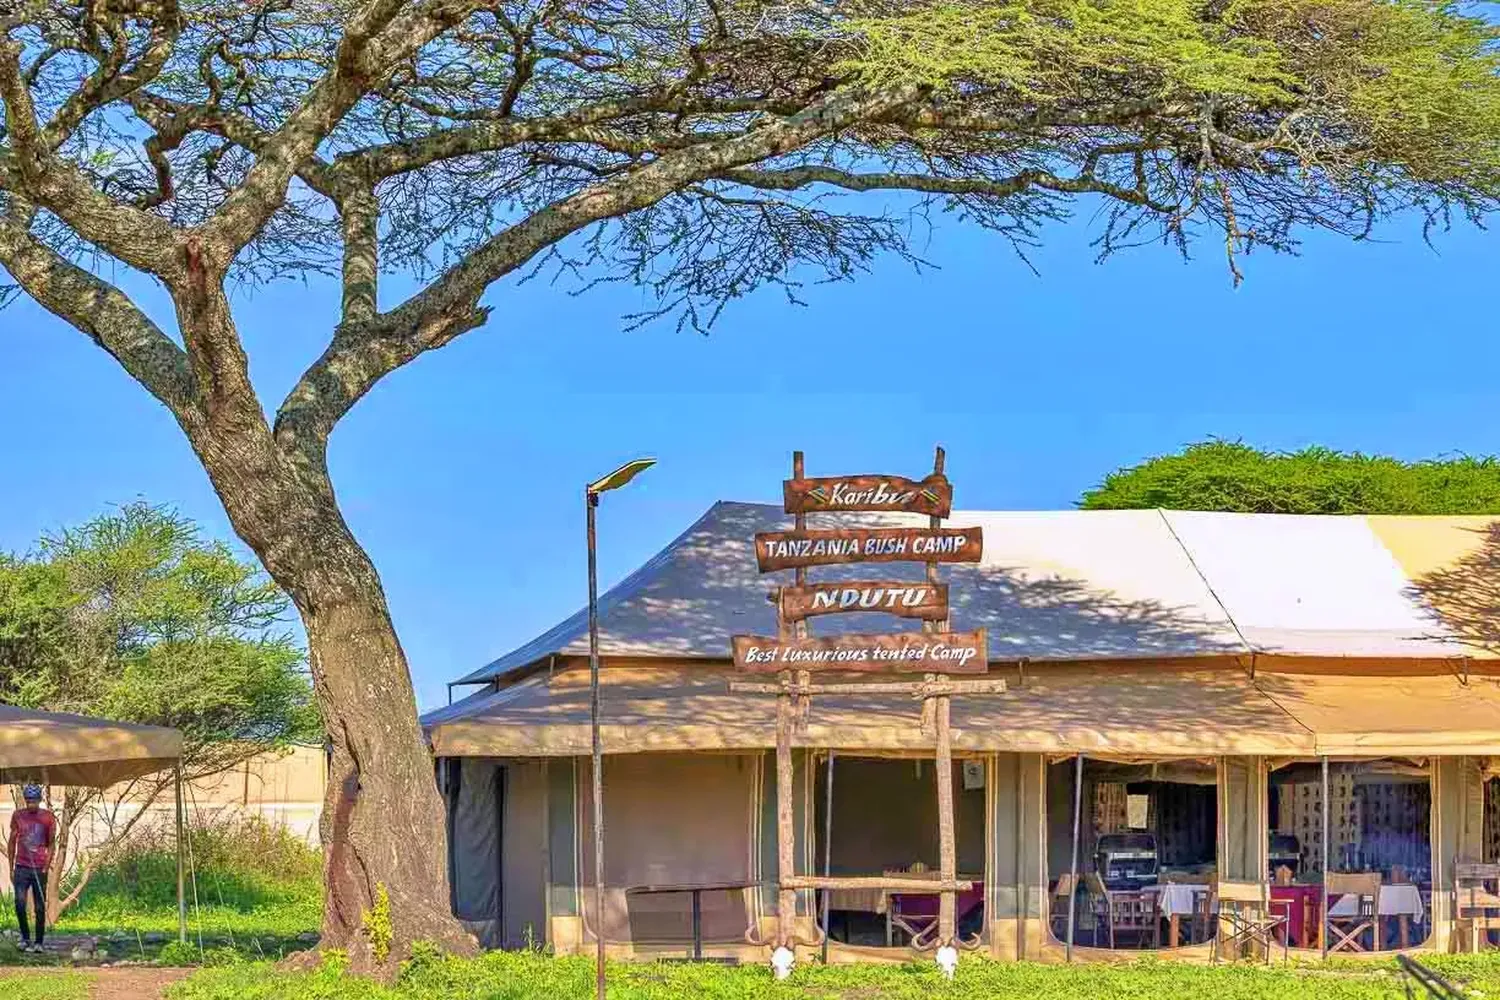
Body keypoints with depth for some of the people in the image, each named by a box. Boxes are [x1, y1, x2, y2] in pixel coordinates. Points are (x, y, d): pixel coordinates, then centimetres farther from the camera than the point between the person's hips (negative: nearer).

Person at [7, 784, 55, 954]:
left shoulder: (47, 818, -1)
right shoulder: (18, 816, 4)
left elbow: (51, 844, 4)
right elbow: (12, 842, 10)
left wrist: (46, 867, -6)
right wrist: (11, 868, 8)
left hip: (39, 868, -1)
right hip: (21, 867, 1)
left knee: (40, 908, 2)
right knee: (19, 903, -11)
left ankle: (39, 942, 10)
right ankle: (25, 937, 8)